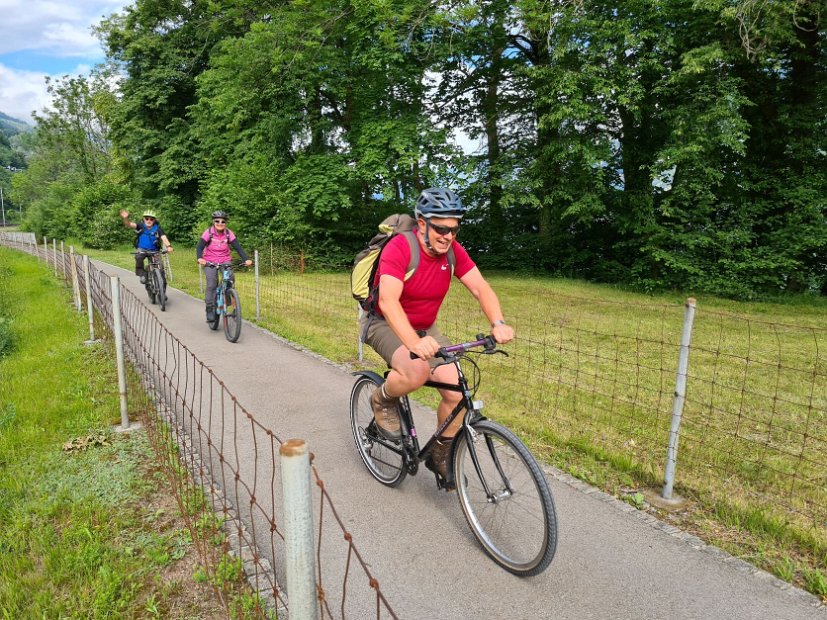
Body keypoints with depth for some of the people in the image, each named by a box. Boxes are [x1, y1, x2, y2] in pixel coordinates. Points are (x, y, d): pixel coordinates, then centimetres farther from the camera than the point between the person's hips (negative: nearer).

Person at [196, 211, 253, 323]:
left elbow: (238, 247, -16)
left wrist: (246, 259, -33)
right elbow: (199, 247, -19)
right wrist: (199, 258, -41)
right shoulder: (208, 233, -12)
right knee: (212, 284, -17)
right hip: (210, 262, -2)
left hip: (225, 261, 2)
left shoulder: (229, 233, -8)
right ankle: (210, 310, -7)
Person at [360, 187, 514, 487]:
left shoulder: (453, 251, -10)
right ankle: (382, 401, -1)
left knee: (457, 391, -9)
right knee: (416, 371, -36)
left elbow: (480, 287, -16)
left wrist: (498, 323, -35)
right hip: (385, 325, -5)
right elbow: (388, 301, -40)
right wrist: (414, 343, -55)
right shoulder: (399, 248, -27)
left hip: (425, 328, 6)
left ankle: (440, 455, 15)